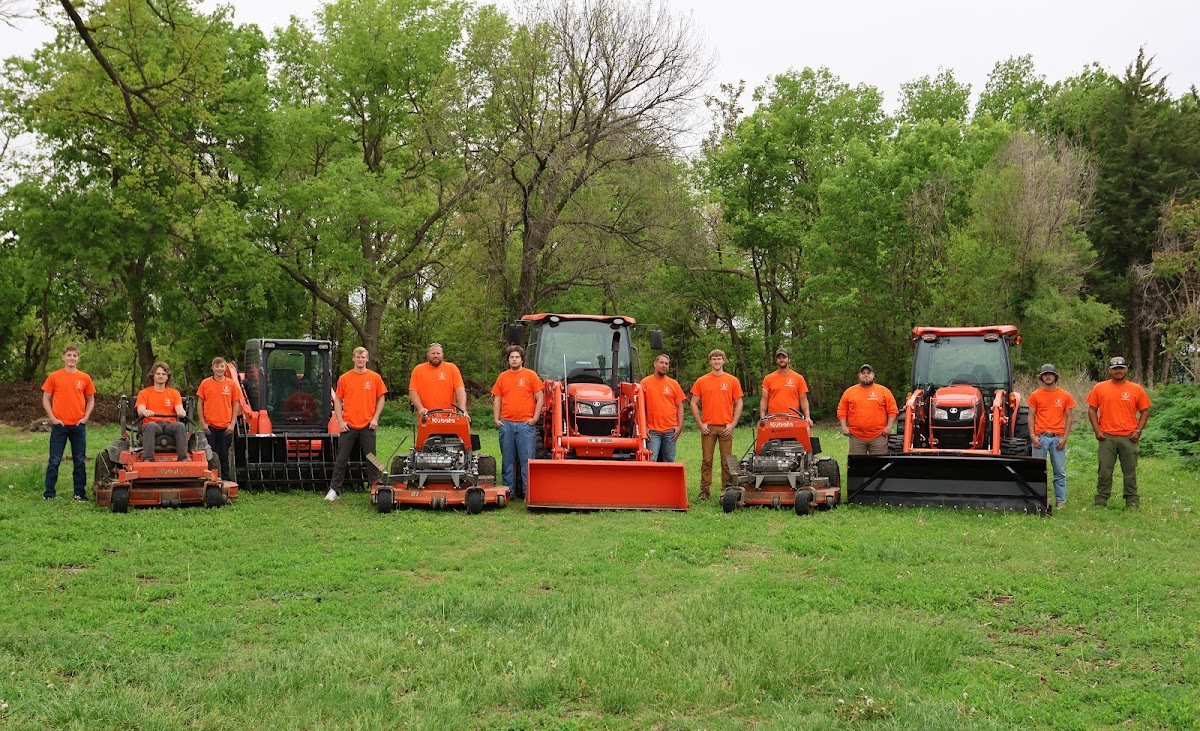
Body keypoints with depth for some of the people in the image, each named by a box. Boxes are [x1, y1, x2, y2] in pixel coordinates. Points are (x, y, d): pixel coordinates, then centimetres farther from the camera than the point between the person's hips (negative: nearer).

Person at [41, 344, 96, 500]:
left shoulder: (85, 378, 5)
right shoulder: (54, 377, 1)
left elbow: (91, 400, 13)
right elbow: (46, 399, 3)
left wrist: (85, 417, 0)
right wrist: (53, 418, -6)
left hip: (78, 425, 2)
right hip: (59, 424, -2)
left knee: (80, 461, 6)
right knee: (54, 461, 1)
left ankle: (80, 492, 13)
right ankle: (49, 492, 10)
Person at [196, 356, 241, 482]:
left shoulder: (231, 384, 3)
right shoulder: (205, 383, 1)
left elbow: (236, 404, 6)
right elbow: (200, 403, 3)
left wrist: (232, 424, -2)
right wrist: (202, 423, -4)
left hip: (226, 427, 1)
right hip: (210, 426, -1)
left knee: (224, 455, 8)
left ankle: (225, 480, 14)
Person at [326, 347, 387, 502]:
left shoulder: (375, 377, 2)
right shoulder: (344, 378, 2)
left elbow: (381, 399, 7)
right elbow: (338, 400, 5)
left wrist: (375, 418, -2)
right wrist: (340, 421, -3)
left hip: (368, 425, 0)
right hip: (348, 425, 0)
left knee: (371, 459, 6)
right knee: (341, 459, 3)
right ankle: (334, 489, 9)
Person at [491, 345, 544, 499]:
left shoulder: (530, 375, 3)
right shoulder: (502, 377, 11)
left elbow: (540, 398, 1)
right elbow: (497, 399, 14)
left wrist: (535, 418, -6)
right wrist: (496, 419, 3)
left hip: (525, 423, -3)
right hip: (506, 423, 3)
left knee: (527, 459, -3)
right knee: (508, 460, 8)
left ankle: (528, 491, 0)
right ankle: (509, 490, 15)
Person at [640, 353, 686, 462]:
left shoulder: (674, 384, 8)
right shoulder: (645, 382, 2)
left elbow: (680, 406, 9)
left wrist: (679, 426, 0)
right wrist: (644, 427, -4)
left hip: (670, 430, 2)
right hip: (653, 430, -2)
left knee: (669, 461, 6)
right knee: (651, 460, -10)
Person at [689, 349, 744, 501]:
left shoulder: (732, 380, 5)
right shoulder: (701, 381, 5)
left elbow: (738, 404, 5)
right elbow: (694, 404, 6)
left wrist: (733, 424, -4)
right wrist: (700, 424, -3)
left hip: (726, 427, 0)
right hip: (708, 427, 0)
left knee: (727, 460, 3)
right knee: (707, 460, 3)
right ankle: (704, 490, 9)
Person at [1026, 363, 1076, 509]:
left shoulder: (1065, 396, 6)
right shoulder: (1035, 395, 5)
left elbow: (1068, 418, 6)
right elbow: (1031, 416, 5)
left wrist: (1065, 437, -3)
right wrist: (1032, 436, -5)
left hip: (1058, 438, 0)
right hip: (1040, 437, 0)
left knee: (1060, 472, 3)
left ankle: (1061, 500, 10)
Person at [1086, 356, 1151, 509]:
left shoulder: (1136, 389, 4)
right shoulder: (1099, 388, 4)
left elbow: (1145, 411, 8)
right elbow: (1092, 410, 7)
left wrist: (1138, 430, -2)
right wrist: (1097, 430, -2)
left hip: (1129, 437, 0)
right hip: (1106, 437, 0)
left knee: (1130, 471, 6)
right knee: (1104, 471, 3)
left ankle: (1132, 502, 13)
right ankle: (1101, 501, 9)